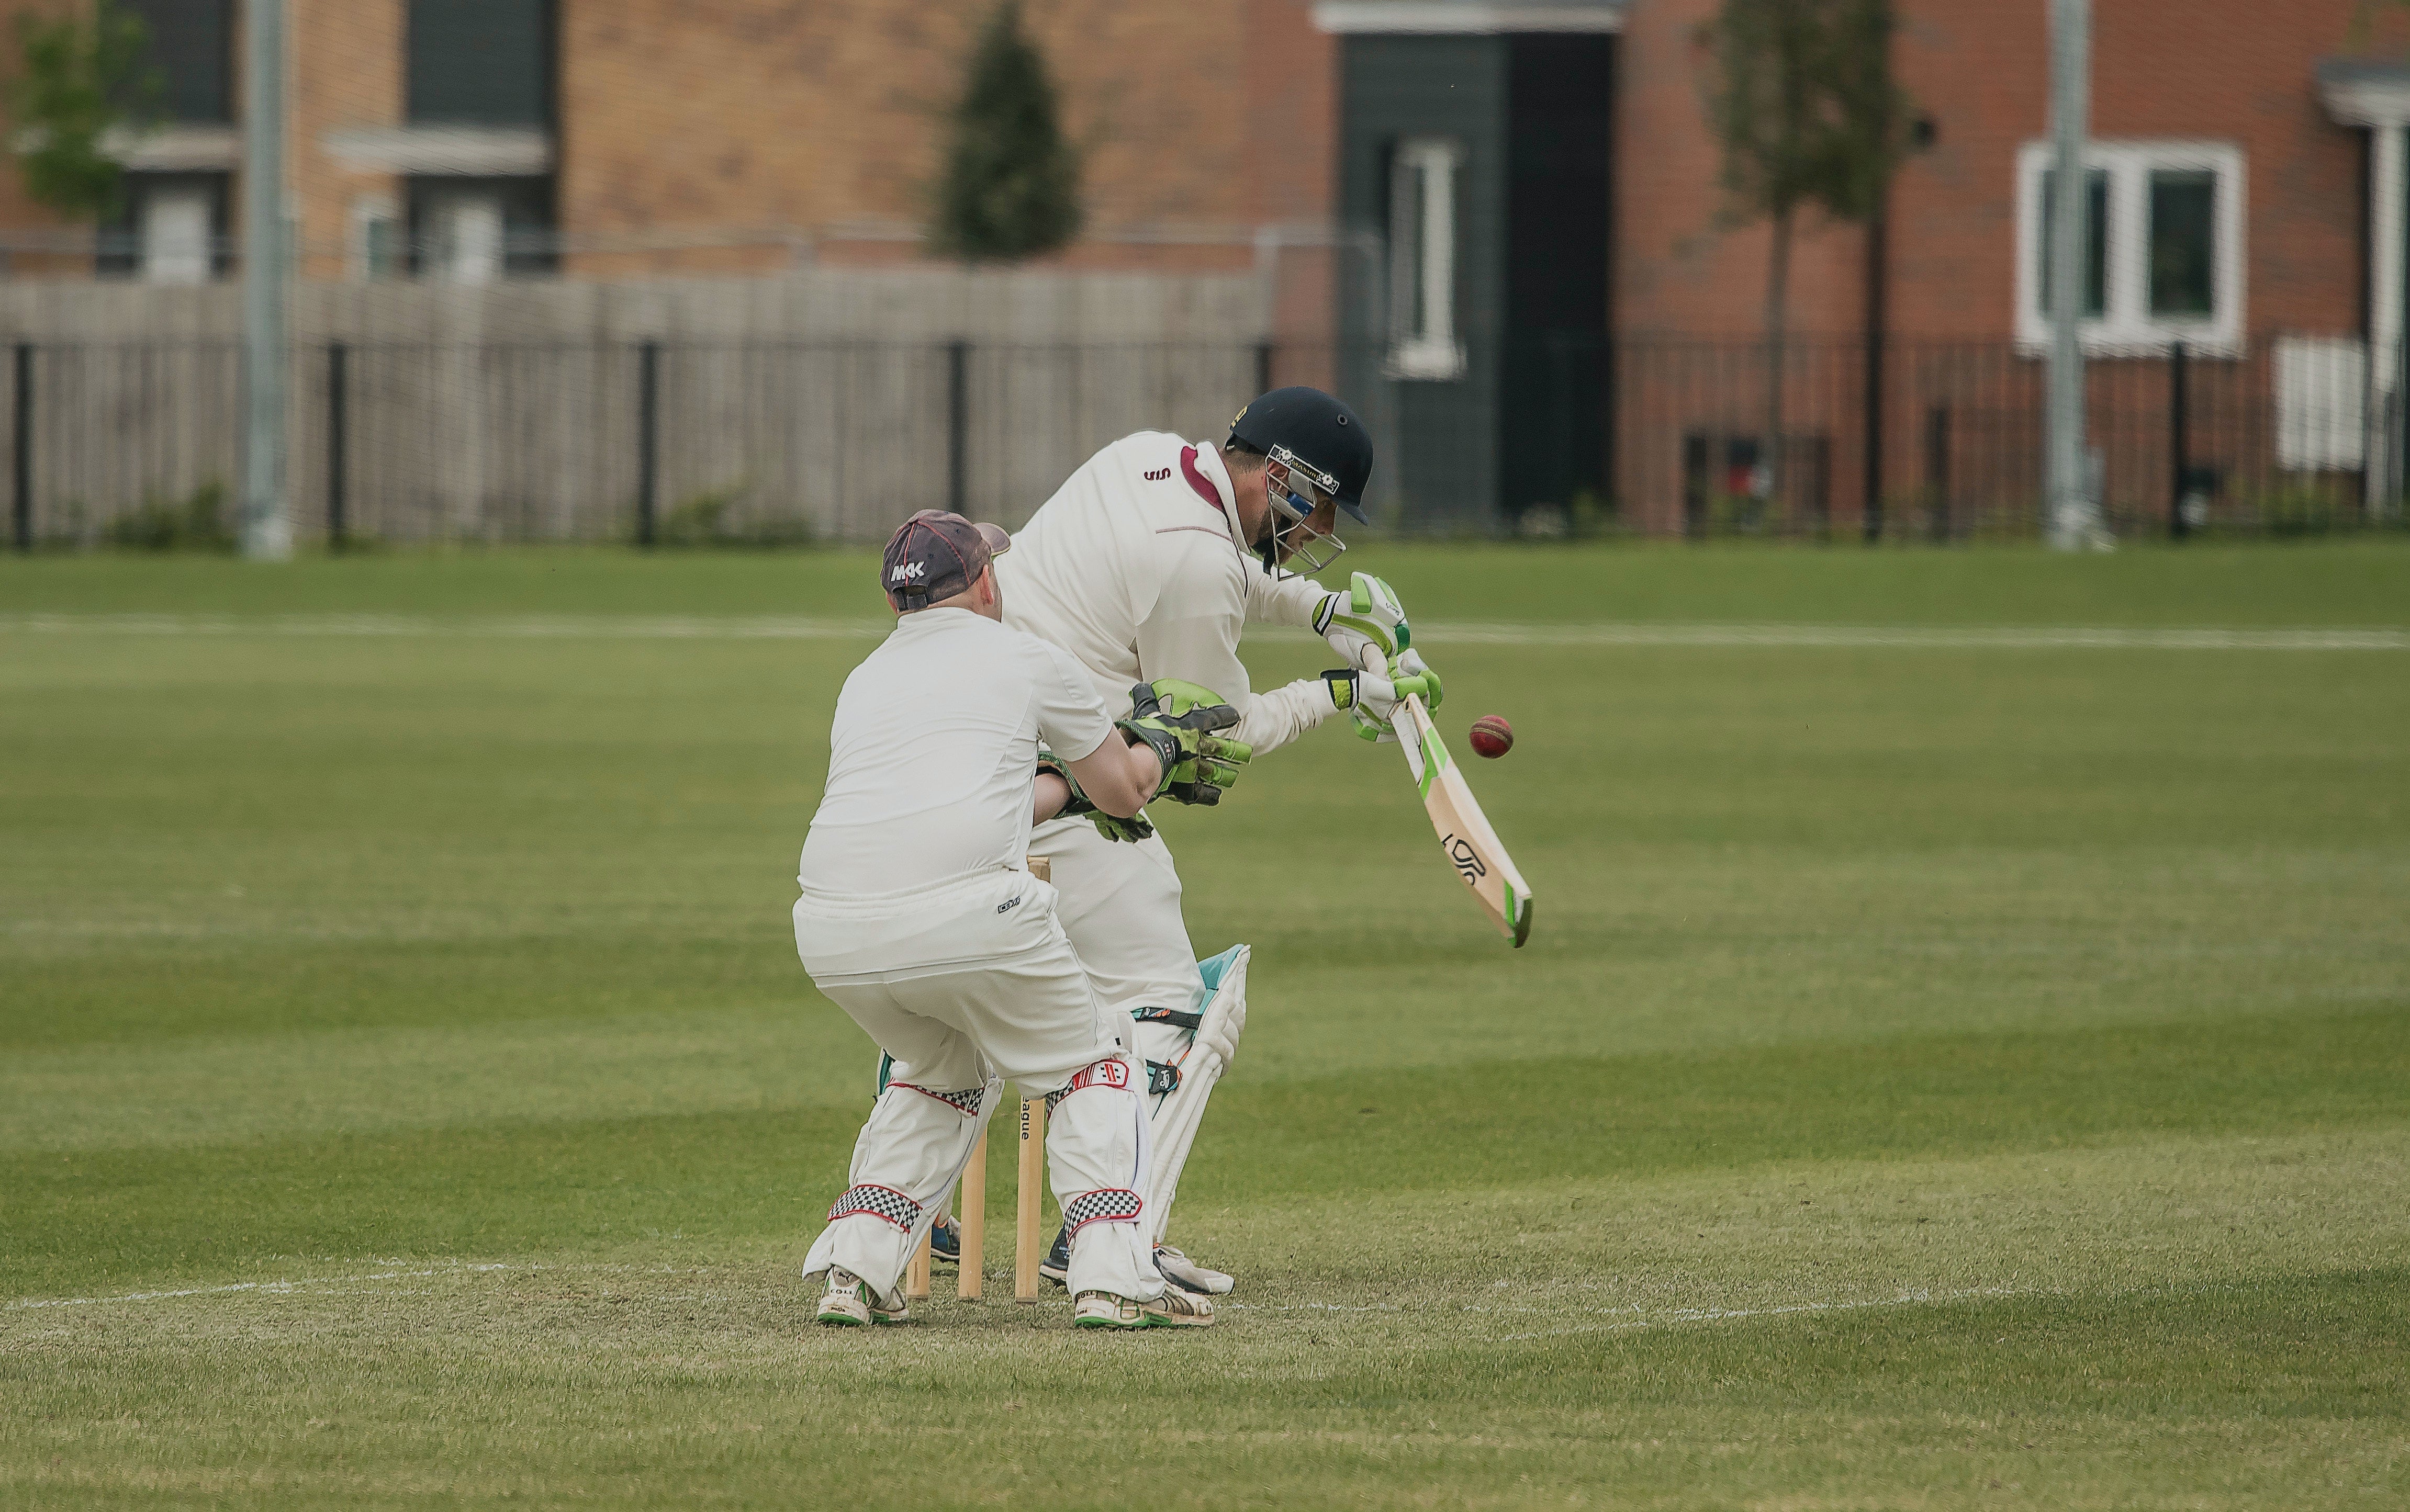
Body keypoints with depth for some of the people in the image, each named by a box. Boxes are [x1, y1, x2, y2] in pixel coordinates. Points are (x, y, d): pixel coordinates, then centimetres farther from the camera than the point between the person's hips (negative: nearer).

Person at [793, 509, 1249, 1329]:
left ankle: (854, 1271, 18)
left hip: (831, 936, 5)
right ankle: (1111, 1277, 1)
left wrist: (1068, 786, 51)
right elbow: (1124, 794, 25)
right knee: (1090, 1060, 16)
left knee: (947, 1069, 30)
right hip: (967, 915, -5)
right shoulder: (1026, 660, 15)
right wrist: (1159, 743, 47)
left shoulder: (864, 682, 28)